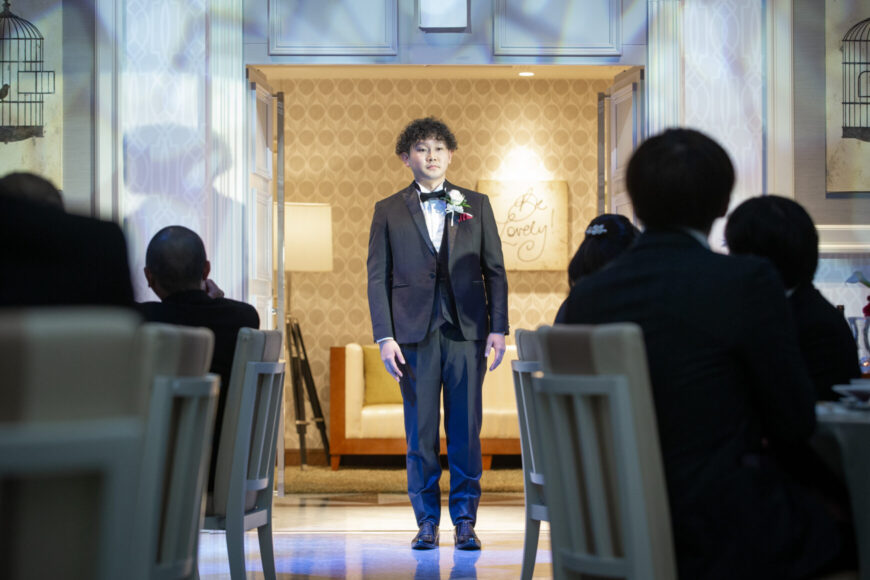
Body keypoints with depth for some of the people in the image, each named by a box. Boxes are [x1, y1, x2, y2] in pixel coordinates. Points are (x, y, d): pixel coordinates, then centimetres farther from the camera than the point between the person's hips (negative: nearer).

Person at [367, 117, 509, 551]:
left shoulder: (476, 205, 11)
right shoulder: (388, 211, 9)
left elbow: (494, 270, 9)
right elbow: (377, 277, 6)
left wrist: (498, 328, -1)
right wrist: (384, 337, -4)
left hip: (466, 330, 0)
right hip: (415, 333, 0)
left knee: (465, 429, 0)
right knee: (420, 430, 1)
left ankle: (465, 520, 8)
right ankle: (427, 520, 10)